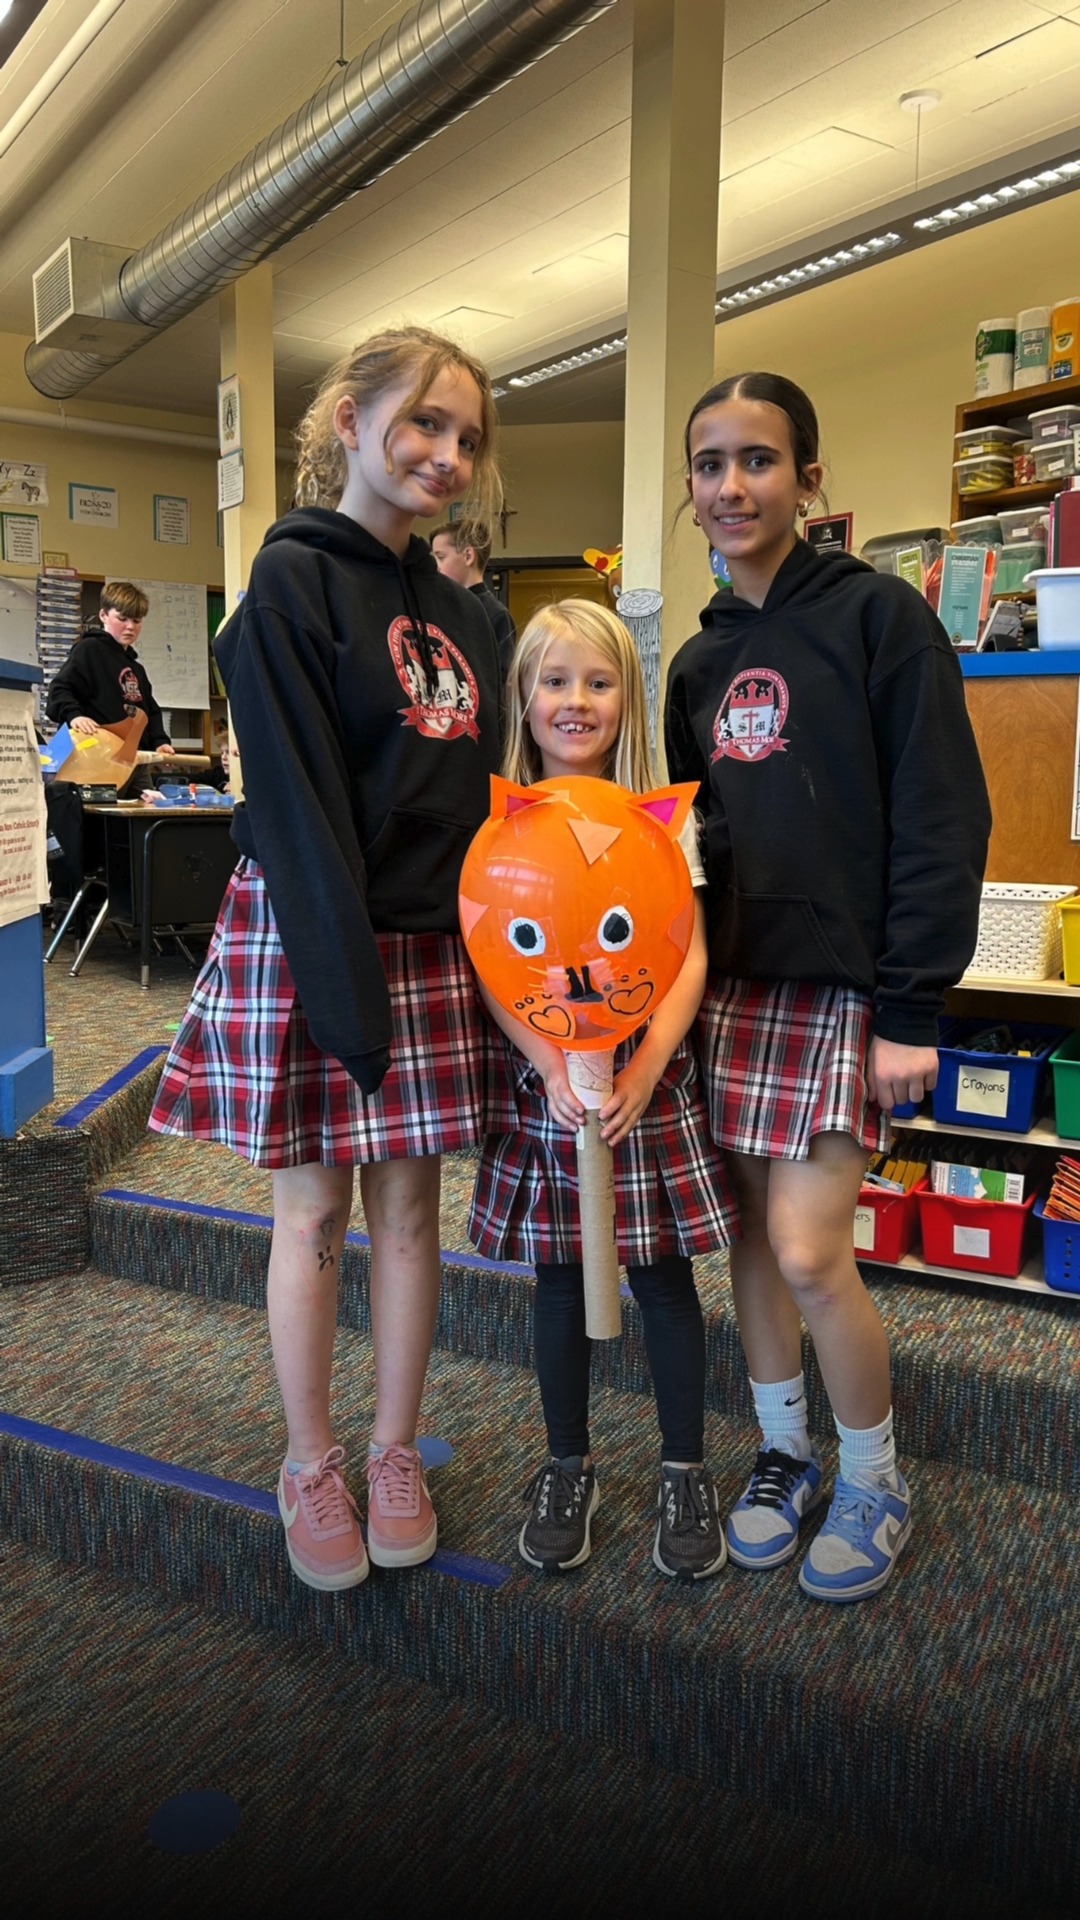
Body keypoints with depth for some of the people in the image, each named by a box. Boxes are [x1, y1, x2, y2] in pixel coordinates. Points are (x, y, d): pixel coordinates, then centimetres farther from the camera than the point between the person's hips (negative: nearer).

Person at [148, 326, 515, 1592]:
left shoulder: (459, 615, 13)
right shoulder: (292, 581, -6)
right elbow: (297, 800, -14)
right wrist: (351, 991, -20)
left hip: (435, 944, 6)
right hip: (305, 938, -5)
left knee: (409, 1202, 10)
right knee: (314, 1208, 6)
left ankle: (395, 1452, 26)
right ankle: (309, 1466, 23)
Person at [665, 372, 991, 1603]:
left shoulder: (879, 617, -7)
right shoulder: (701, 660, 13)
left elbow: (942, 823, -11)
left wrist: (910, 1011, -15)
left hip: (846, 986, -6)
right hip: (732, 982, 6)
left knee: (808, 1253, -8)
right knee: (751, 1233, 10)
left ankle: (876, 1483, 17)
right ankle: (784, 1453, 30)